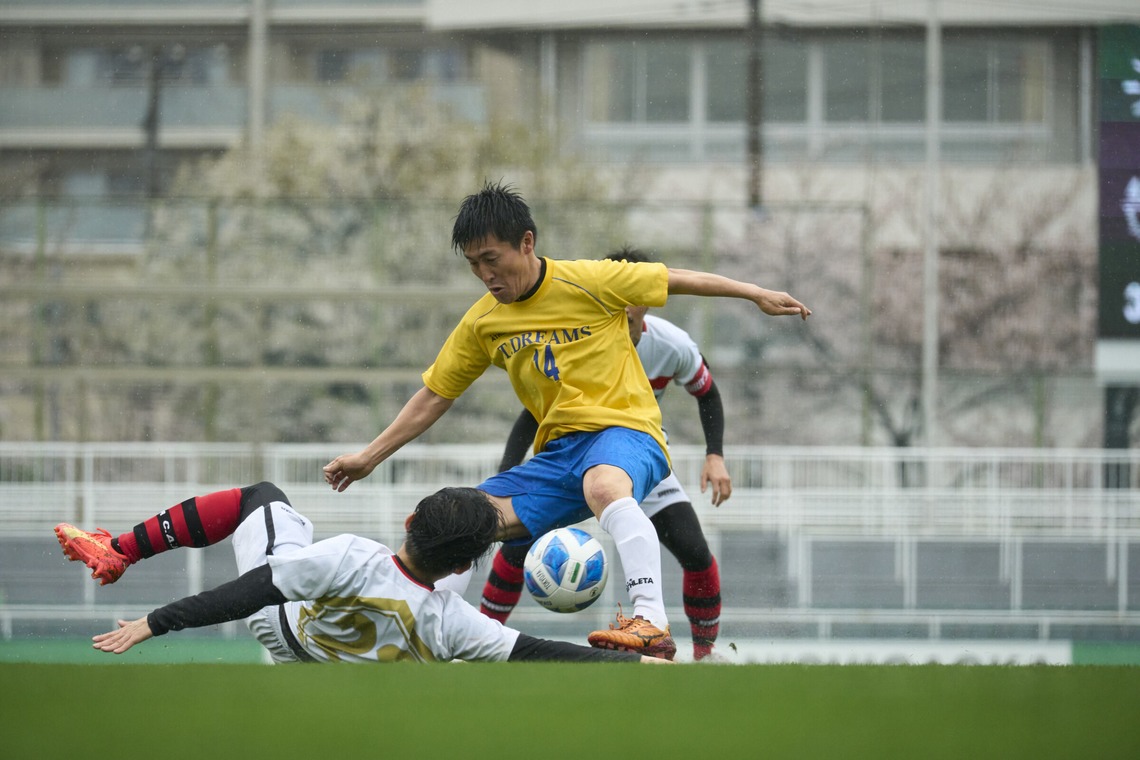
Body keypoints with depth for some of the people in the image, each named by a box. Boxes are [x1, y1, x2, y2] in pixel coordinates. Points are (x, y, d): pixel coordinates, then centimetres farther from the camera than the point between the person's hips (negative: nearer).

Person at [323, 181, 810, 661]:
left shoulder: (587, 281, -7)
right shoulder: (481, 323, 8)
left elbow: (676, 280, 4)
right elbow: (434, 397, 17)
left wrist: (756, 294, 6)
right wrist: (368, 457, 14)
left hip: (624, 429, -6)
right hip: (558, 453, 7)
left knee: (603, 486, -41)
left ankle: (652, 624, -51)